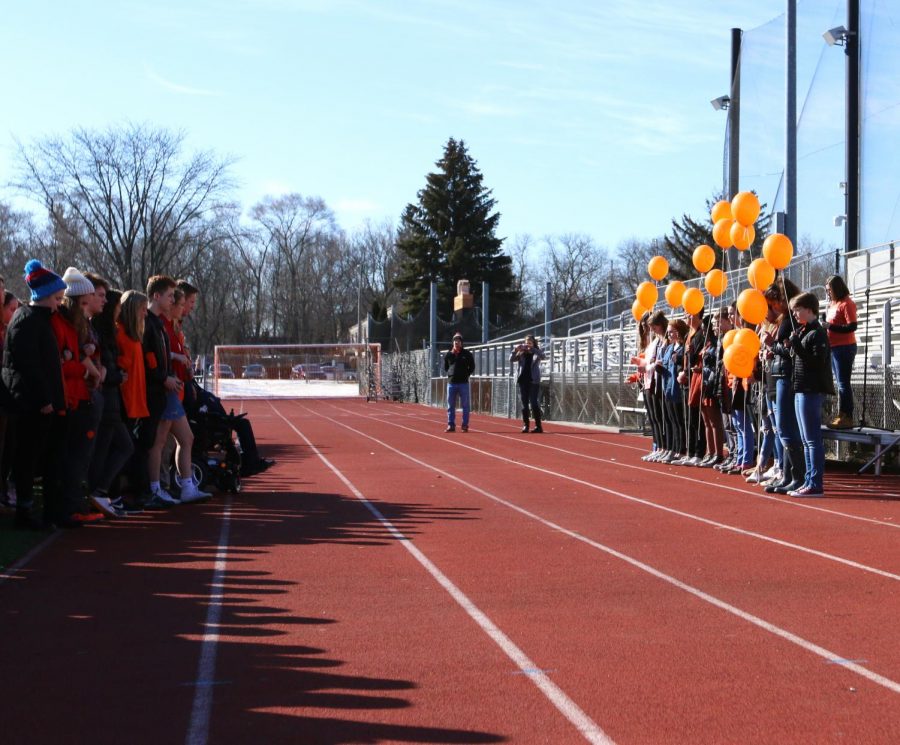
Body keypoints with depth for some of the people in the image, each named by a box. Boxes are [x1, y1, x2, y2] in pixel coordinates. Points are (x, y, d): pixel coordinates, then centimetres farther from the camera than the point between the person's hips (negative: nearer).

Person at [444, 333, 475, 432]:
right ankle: (451, 425, 9)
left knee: (465, 405, 0)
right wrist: (450, 374, 8)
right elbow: (445, 367, 19)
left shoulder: (467, 354, 1)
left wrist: (466, 375, 1)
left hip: (463, 383, -3)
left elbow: (472, 367, 8)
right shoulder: (448, 355, 7)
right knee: (450, 406, 5)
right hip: (451, 383, 3)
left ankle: (465, 425, 4)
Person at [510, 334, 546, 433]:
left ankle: (538, 426, -7)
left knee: (534, 403, -9)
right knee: (524, 404, 4)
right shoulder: (521, 353, 11)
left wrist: (532, 349, -25)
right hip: (523, 380, 3)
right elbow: (511, 359, 0)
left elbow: (542, 356, -16)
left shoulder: (537, 352, 5)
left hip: (533, 381, -3)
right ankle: (525, 425, 9)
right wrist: (516, 350, -17)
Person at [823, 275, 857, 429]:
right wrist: (824, 325, 3)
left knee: (843, 383, -9)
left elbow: (852, 326, -18)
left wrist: (829, 326, -19)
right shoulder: (833, 304, 14)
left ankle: (847, 418, -8)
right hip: (834, 347, 9)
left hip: (844, 348, -9)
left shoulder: (846, 304, -11)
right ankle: (841, 416, 17)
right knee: (840, 383, 12)